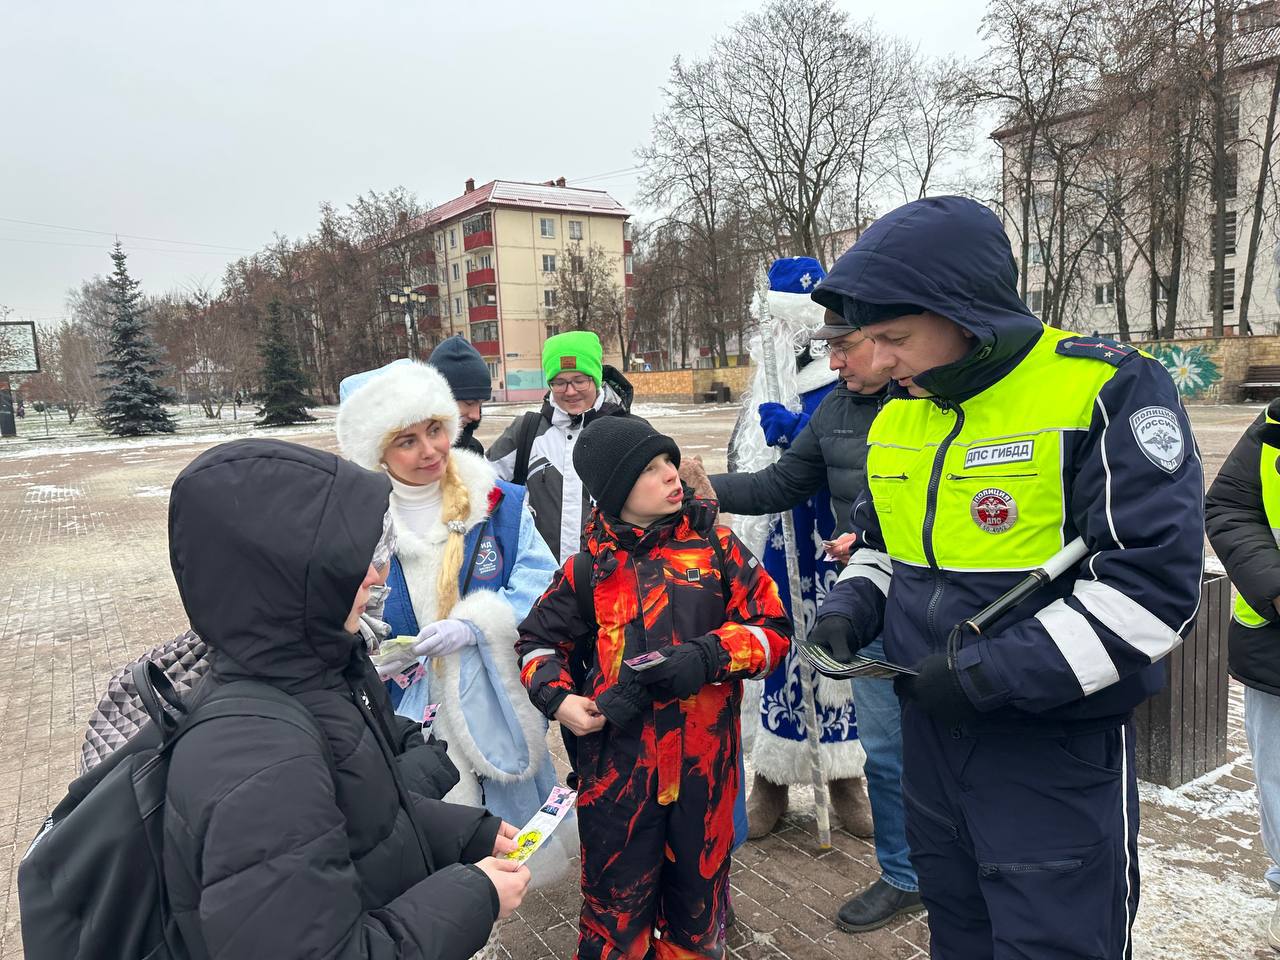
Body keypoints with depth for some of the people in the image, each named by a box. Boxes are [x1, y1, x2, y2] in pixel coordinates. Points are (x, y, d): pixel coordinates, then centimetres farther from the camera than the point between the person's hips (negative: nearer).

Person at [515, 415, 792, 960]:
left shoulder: (716, 547, 0)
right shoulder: (590, 567, 1)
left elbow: (774, 628, -2)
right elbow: (538, 640, 13)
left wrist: (708, 656, -18)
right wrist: (557, 698, -5)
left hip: (704, 763, 1)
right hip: (616, 764, 0)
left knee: (698, 898, 19)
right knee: (616, 904, 13)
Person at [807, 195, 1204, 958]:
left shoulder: (1109, 393, -17)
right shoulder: (897, 415, 4)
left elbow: (1155, 586, -22)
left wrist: (987, 674, -23)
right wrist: (851, 609, -3)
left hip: (1057, 748, -6)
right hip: (930, 732, 7)